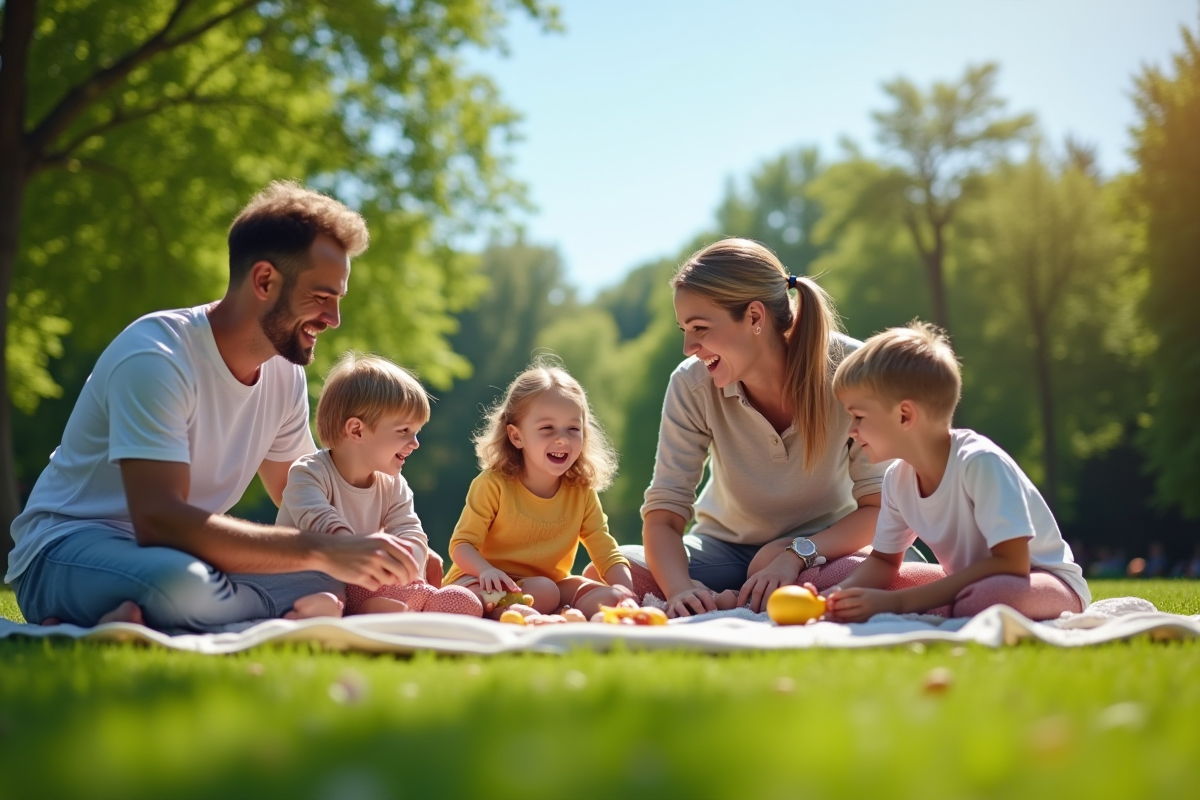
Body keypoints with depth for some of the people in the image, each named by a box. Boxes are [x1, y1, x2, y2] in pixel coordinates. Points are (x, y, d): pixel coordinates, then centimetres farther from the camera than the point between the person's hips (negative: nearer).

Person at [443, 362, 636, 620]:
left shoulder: (582, 492, 0)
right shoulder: (493, 485, -11)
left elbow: (606, 552, -3)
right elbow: (462, 544, -12)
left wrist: (624, 588, -25)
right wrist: (486, 571, -35)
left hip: (551, 582, 6)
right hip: (493, 585, -6)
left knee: (607, 597, -19)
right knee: (544, 591, -32)